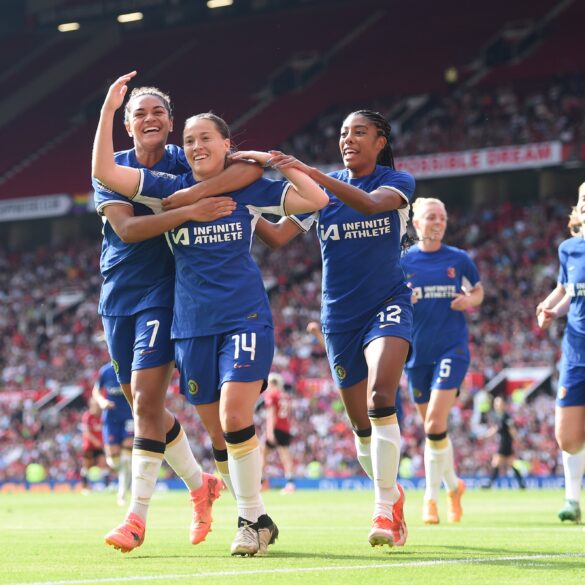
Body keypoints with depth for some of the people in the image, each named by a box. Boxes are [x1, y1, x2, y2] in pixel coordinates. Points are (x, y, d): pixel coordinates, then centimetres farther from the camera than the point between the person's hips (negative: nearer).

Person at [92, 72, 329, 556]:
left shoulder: (249, 188, 2)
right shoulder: (169, 189, 5)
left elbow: (318, 200, -2)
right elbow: (104, 172, -6)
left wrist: (273, 162, -4)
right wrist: (109, 110, -11)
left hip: (245, 317, -3)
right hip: (193, 327, 3)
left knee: (235, 418, -19)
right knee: (220, 433, 5)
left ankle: (251, 519, -7)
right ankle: (258, 520, 18)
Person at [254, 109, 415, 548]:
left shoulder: (397, 182, -3)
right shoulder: (322, 189, 7)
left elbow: (370, 203, -26)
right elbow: (278, 236, -4)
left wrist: (310, 173, -37)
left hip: (387, 305, -4)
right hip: (340, 315, 4)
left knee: (381, 399, -27)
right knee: (363, 426, 6)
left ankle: (385, 510, -24)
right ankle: (393, 495, 29)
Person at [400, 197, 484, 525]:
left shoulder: (459, 259, 3)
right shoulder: (401, 262, 2)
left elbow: (478, 291, 18)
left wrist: (470, 300, -5)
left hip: (452, 349, -2)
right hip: (417, 353, 2)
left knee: (435, 424, -16)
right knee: (433, 428, 10)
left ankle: (431, 496, -5)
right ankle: (453, 485, 32)